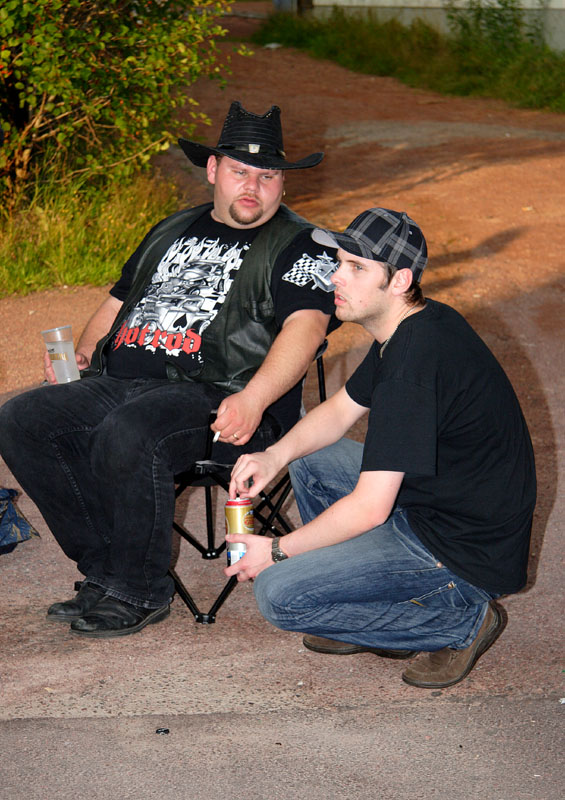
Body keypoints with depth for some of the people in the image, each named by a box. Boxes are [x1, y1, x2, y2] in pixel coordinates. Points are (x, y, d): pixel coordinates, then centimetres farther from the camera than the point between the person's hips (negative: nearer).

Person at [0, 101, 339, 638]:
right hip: (118, 384, 7)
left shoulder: (298, 246, 5)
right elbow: (118, 302, 35)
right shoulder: (173, 232, 26)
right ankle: (105, 568, -6)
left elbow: (304, 327, -12)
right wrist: (84, 351, 14)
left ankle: (138, 592, -16)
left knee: (127, 435, -36)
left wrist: (252, 399, -28)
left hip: (221, 398, -7)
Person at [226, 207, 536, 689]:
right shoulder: (412, 327, 5)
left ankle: (460, 619, -3)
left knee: (277, 593, -13)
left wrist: (276, 551, -11)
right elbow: (340, 410, 19)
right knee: (310, 460, 19)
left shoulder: (417, 358, -27)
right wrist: (275, 455, 0)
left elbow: (369, 508, -25)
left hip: (469, 552, -10)